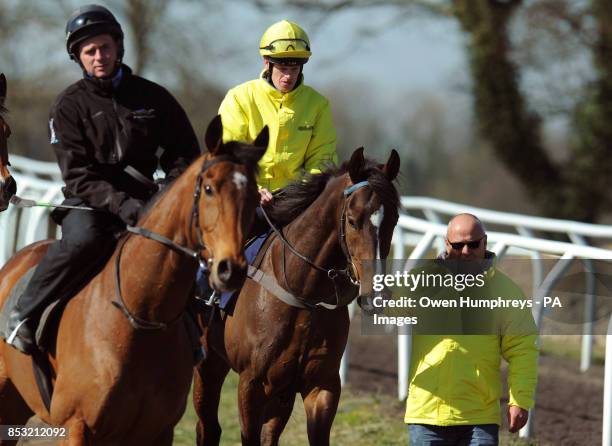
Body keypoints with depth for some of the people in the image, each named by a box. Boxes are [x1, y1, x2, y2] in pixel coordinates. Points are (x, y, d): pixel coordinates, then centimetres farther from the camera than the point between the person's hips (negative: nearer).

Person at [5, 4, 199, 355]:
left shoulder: (153, 98, 8)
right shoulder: (69, 106, 0)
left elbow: (183, 156, 13)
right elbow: (79, 176, -9)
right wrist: (121, 205, -25)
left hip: (143, 199, 3)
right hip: (90, 204, -3)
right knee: (85, 240, -36)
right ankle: (25, 313, -21)